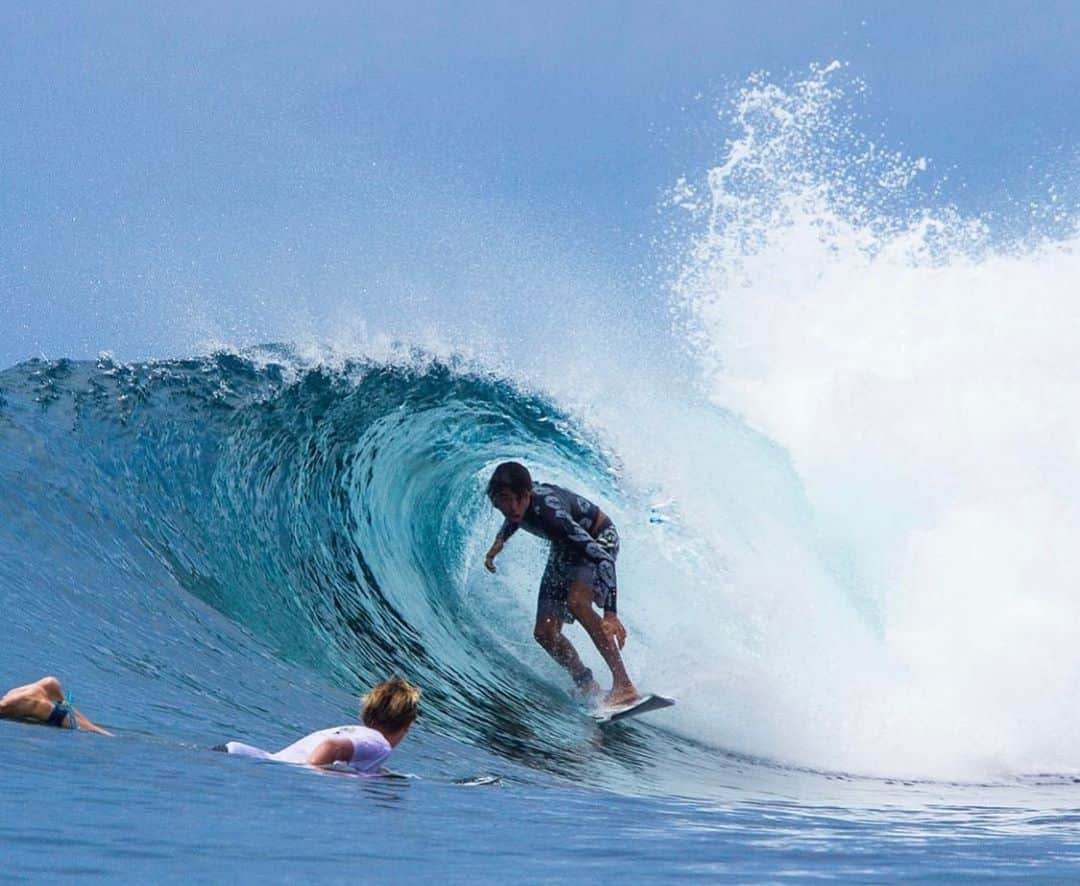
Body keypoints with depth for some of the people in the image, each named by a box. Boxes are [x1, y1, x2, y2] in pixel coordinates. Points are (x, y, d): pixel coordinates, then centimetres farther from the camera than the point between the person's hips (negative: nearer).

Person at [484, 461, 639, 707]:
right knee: (545, 633, -1)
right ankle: (588, 688, 17)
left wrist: (610, 614, -49)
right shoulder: (508, 498, -19)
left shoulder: (548, 512, -40)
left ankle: (624, 685, -35)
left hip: (599, 539, -8)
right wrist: (500, 540, -3)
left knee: (576, 601, -35)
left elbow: (601, 557, -43)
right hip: (565, 548, 8)